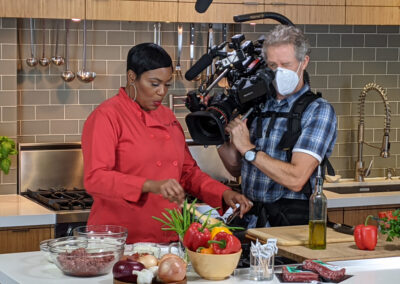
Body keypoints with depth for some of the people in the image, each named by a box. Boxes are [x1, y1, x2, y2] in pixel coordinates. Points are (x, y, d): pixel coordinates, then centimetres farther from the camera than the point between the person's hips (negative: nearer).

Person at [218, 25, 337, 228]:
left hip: (291, 220, -5)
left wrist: (248, 148, -10)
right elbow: (237, 169, 20)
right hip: (249, 217, 5)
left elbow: (296, 179, -16)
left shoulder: (318, 111, -4)